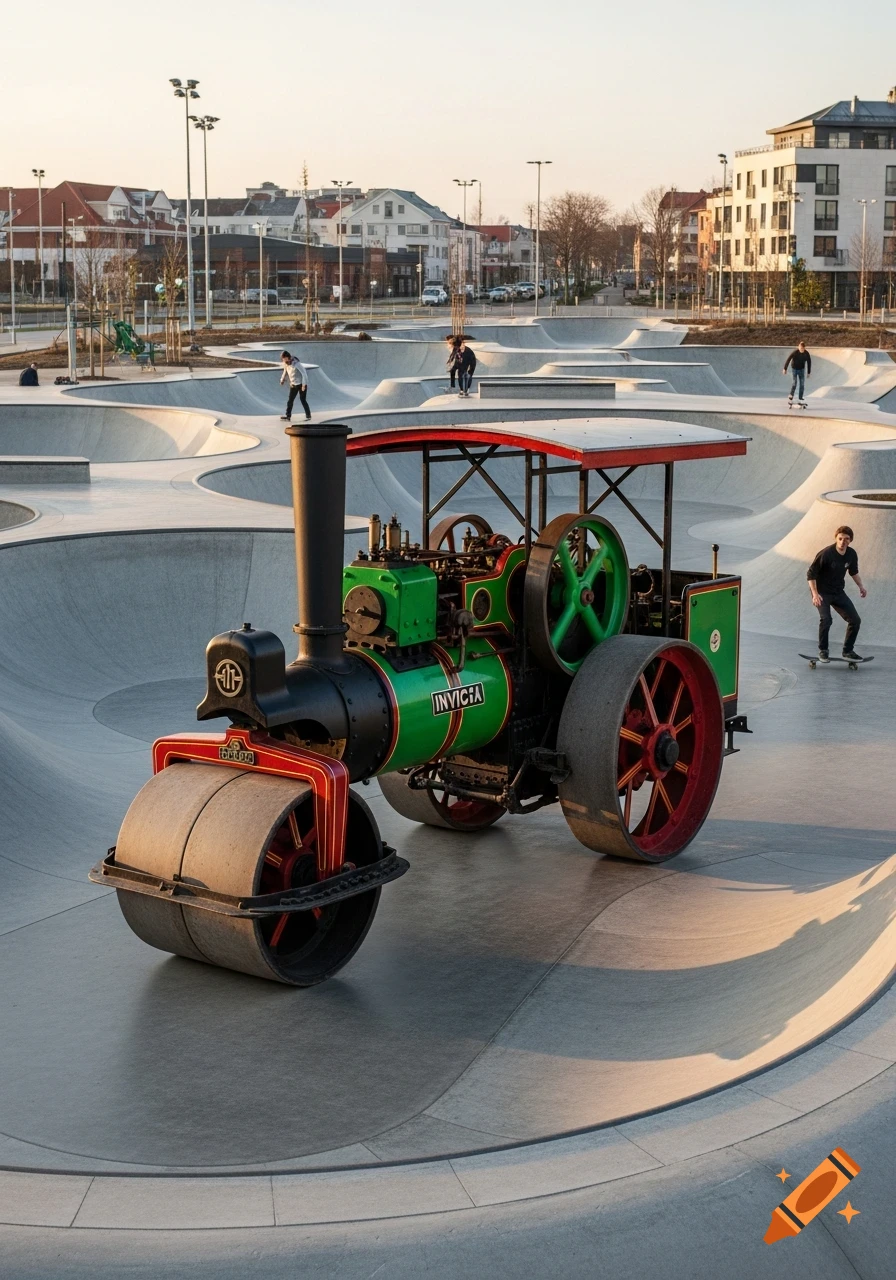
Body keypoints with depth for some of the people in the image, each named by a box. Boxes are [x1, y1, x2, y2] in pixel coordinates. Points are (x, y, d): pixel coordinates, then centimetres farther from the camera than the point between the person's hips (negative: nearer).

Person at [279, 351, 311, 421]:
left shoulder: (296, 364, -24)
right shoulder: (285, 364, -2)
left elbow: (304, 373, -22)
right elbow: (285, 372, 18)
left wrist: (304, 384, -23)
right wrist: (282, 380, 6)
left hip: (301, 384, -7)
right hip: (293, 384, 7)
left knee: (302, 399, -1)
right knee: (290, 400, 0)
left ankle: (308, 415, 12)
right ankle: (288, 416, -1)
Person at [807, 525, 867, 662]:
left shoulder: (852, 555, -5)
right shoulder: (826, 554, -23)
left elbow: (853, 572, 17)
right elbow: (811, 573, -18)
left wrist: (861, 586, 6)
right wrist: (815, 594, -25)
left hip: (838, 592, 6)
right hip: (822, 592, -6)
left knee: (855, 620, 1)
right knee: (826, 619, -25)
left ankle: (848, 650, 18)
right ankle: (823, 651, -5)